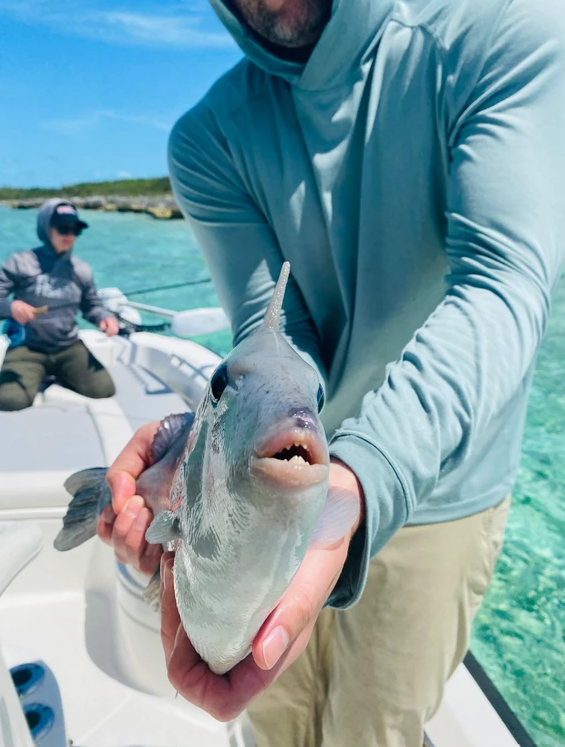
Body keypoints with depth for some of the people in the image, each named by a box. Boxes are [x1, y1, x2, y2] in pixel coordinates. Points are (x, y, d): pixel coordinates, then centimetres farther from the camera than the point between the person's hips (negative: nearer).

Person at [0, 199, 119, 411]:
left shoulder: (81, 269, 7)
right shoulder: (21, 263, -4)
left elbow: (91, 306, 17)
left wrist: (105, 317, -7)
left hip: (69, 348, 3)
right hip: (27, 347, -3)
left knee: (104, 389, -13)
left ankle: (58, 376, 14)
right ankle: (36, 377, 10)